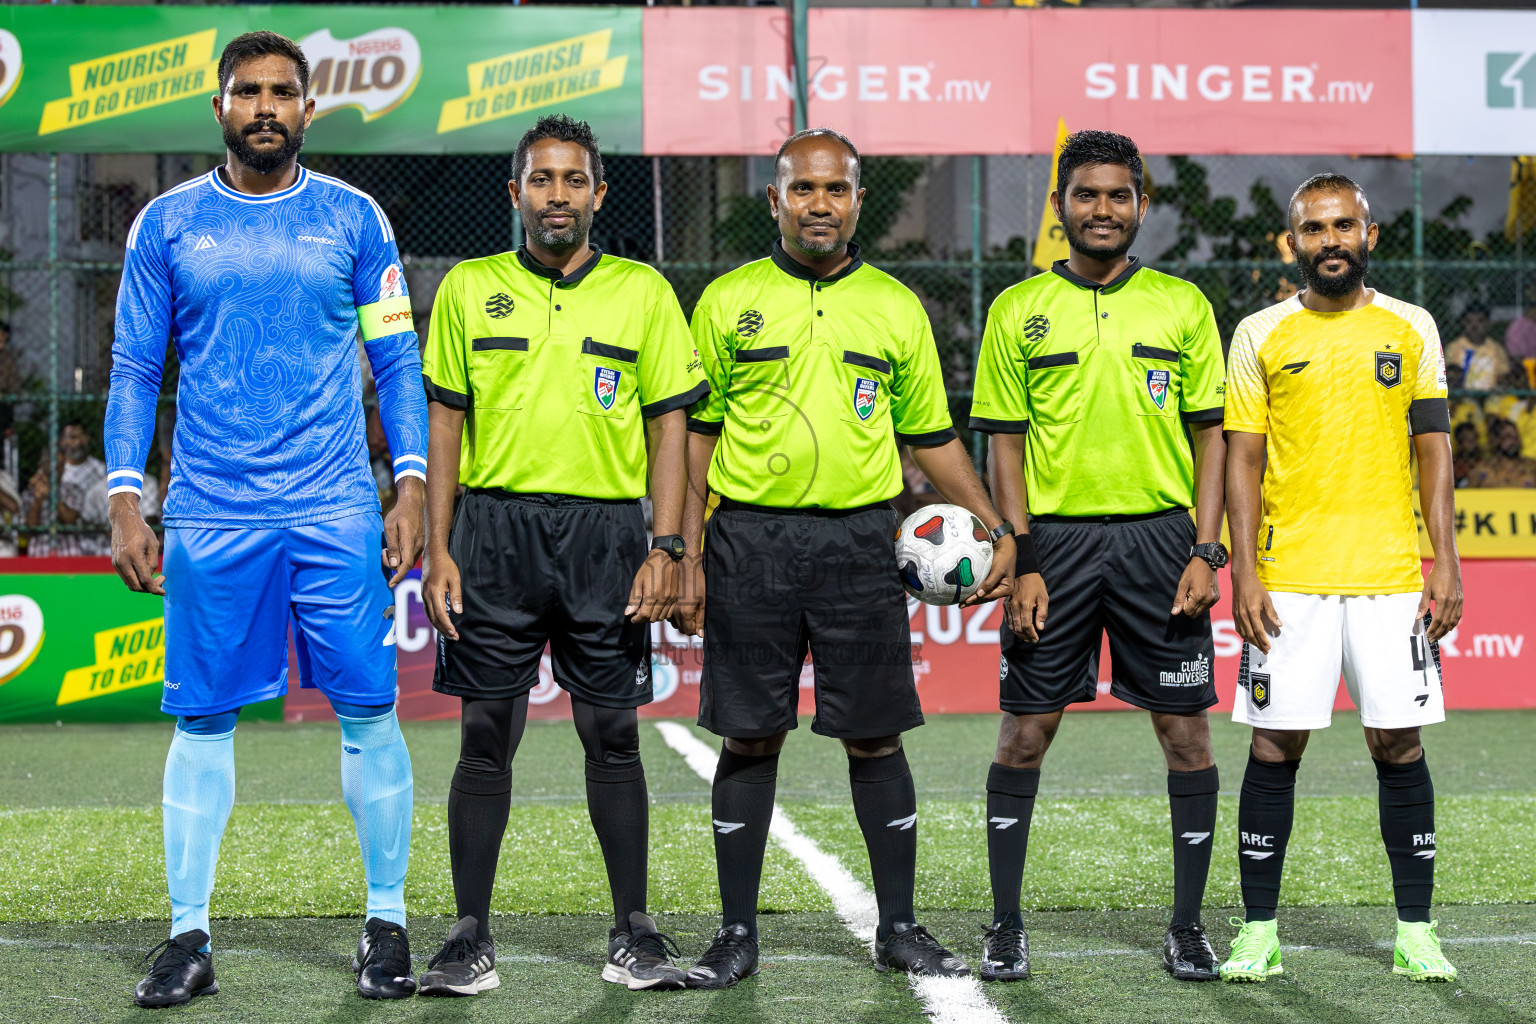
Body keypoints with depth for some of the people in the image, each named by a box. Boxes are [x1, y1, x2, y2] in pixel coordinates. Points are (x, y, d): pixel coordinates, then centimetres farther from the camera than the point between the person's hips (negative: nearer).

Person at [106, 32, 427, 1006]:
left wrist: (413, 489, -2)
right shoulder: (168, 224, 6)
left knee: (369, 713, 0)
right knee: (204, 720, 3)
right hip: (209, 515, 0)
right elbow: (135, 370, 8)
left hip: (336, 512, 0)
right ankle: (189, 937, 10)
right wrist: (125, 503, -1)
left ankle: (388, 923, 12)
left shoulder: (354, 220, 6)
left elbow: (398, 364, 7)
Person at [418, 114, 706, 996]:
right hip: (496, 530, 0)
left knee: (613, 734, 3)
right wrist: (438, 549, 1)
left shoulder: (643, 292, 6)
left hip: (607, 534, 0)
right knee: (487, 734, 1)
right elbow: (446, 422, 8)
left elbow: (671, 424, 5)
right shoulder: (469, 289, 8)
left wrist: (667, 549, -4)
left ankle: (634, 936, 12)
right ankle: (471, 939, 8)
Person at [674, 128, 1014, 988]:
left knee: (876, 737, 3)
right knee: (750, 738, 2)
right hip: (750, 539, -1)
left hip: (859, 540, 1)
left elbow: (933, 437, 14)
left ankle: (900, 929, 14)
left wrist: (997, 527, 4)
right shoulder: (728, 301, 6)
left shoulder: (896, 306, 10)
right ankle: (738, 934, 12)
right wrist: (686, 554, -1)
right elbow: (696, 433, 6)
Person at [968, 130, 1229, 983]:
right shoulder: (1018, 310, 5)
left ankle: (1187, 924, 13)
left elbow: (1211, 436, 7)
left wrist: (1205, 551, -3)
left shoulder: (1182, 305, 7)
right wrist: (1022, 562, -5)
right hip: (1055, 538, 0)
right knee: (1024, 730, 1)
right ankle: (1006, 924, 11)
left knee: (1185, 730, 1)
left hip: (1159, 536, 1)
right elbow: (1005, 445, 4)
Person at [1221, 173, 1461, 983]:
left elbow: (1433, 450, 8)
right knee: (1275, 744, 0)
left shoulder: (1411, 329, 8)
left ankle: (1415, 932, 11)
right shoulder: (1260, 335, 5)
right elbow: (1242, 460, 3)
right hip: (1288, 575, -1)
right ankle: (1259, 930, 9)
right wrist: (1244, 574, -5)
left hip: (1390, 574, 1)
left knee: (1398, 742, 1)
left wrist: (1446, 564, 0)